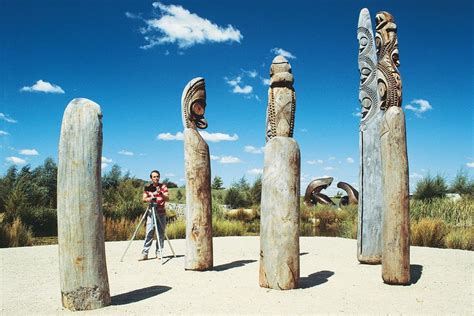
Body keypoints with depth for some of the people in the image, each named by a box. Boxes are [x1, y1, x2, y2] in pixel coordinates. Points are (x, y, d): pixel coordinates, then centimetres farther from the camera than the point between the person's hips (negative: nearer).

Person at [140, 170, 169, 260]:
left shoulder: (163, 186, 4)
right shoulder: (148, 187, 7)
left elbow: (167, 198, -5)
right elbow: (144, 199, 0)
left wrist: (160, 193, -22)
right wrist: (150, 199, -20)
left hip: (161, 213, 0)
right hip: (151, 212, 0)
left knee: (161, 233, 1)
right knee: (149, 232, -7)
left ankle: (158, 252, 10)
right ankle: (145, 253, -5)